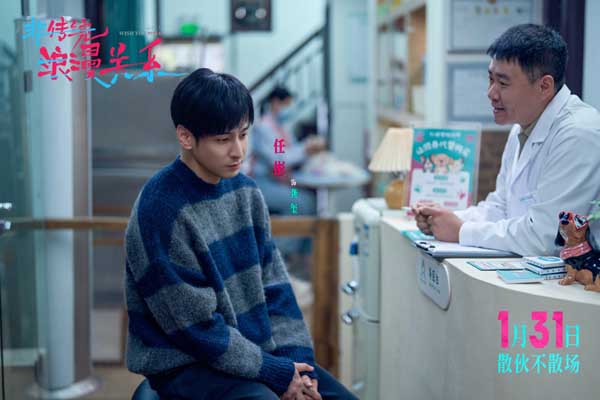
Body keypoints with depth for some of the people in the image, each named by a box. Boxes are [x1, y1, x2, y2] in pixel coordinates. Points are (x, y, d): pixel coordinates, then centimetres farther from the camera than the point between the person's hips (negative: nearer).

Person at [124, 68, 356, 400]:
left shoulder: (247, 192, 2)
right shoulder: (161, 209, -19)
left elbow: (273, 284, 6)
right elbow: (195, 325, -18)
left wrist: (296, 359, -7)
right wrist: (278, 373, -15)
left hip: (258, 348, 7)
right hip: (185, 364, -6)